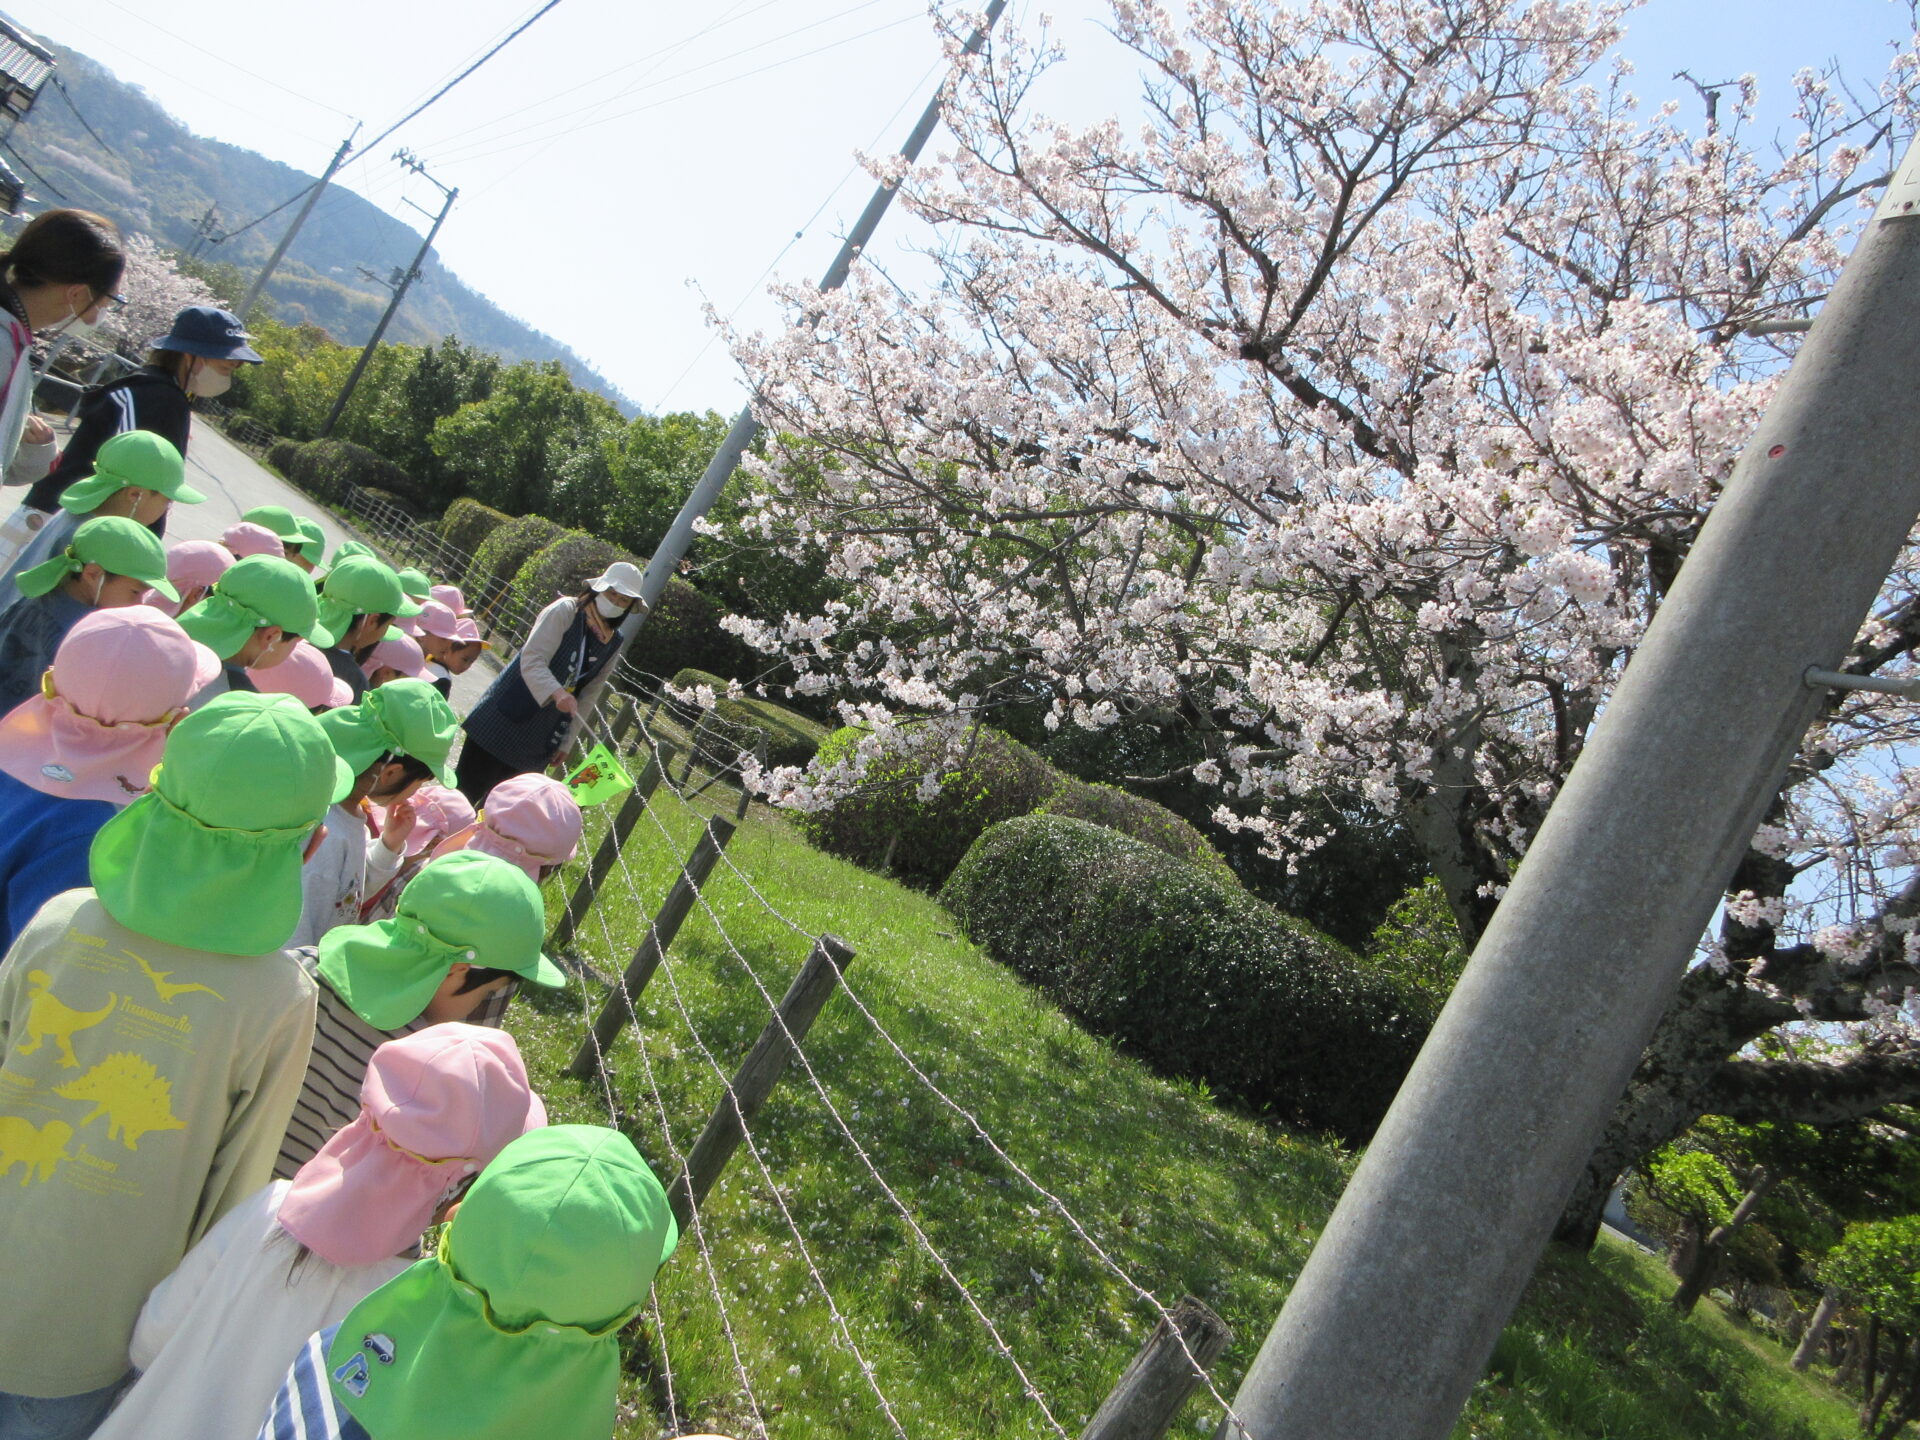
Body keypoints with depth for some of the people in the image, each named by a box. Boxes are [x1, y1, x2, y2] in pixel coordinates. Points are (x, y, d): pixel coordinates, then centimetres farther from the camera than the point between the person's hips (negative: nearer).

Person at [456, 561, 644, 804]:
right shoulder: (565, 611, -11)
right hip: (505, 720, -5)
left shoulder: (614, 644, 7)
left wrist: (565, 742, 10)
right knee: (468, 792, 0)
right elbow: (532, 659, -21)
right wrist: (557, 693, -37)